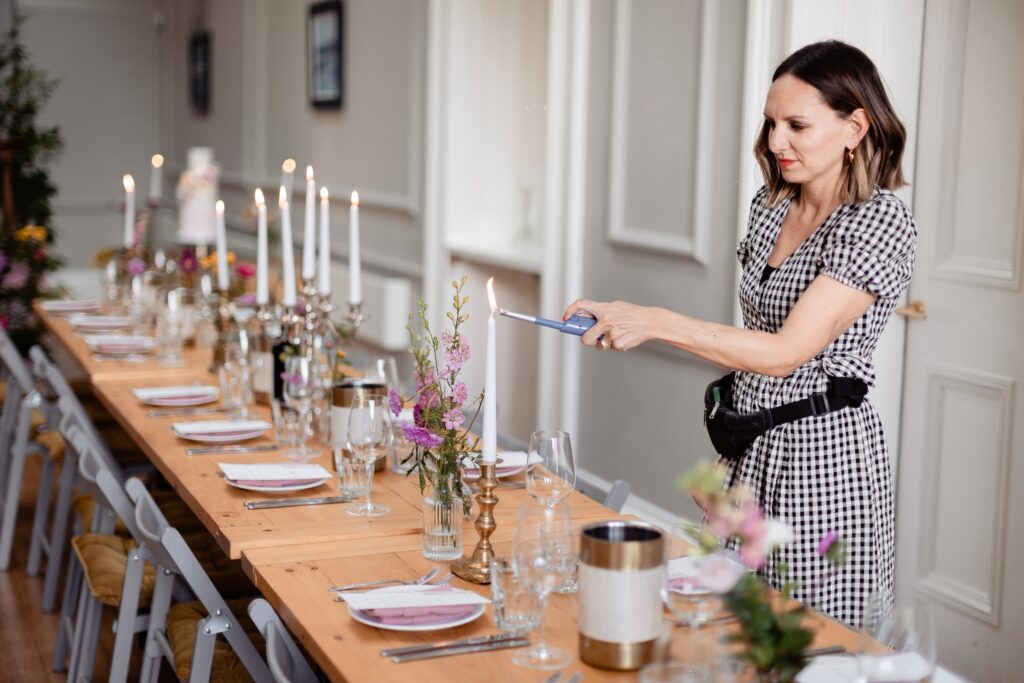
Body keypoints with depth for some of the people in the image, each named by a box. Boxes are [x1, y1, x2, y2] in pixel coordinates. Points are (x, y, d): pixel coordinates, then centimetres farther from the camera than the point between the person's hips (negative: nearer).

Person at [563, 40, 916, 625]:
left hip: (825, 454, -7)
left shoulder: (883, 220, -17)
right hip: (749, 448, 7)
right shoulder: (771, 206, 8)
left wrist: (656, 322, -30)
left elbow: (786, 351, -24)